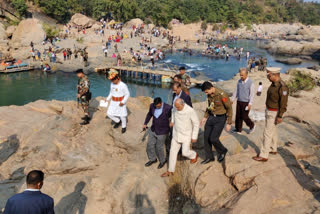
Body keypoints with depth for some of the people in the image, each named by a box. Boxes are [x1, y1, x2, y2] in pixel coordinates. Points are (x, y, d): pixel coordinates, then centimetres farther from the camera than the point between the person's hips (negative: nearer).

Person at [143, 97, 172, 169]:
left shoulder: (168, 108, -26)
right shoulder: (152, 105, -10)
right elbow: (149, 114, 9)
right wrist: (145, 123, 8)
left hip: (162, 132, -5)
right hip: (153, 130, 5)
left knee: (159, 148, 7)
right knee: (150, 146, 14)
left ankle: (163, 160, 37)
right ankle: (153, 159, 40)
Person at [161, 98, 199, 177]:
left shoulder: (191, 111, -27)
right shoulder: (176, 109, -11)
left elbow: (196, 124, -16)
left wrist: (194, 137, -14)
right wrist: (172, 121, 8)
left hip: (186, 135, -5)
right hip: (176, 134, 5)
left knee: (185, 152, 0)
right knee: (173, 151, 5)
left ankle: (194, 155, 37)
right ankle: (170, 171, 16)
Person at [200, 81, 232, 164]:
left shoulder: (222, 95, -24)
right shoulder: (209, 94, -1)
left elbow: (229, 108, -16)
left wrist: (229, 123, -14)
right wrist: (205, 117, 11)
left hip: (220, 119, -7)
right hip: (211, 117, 7)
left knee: (213, 138, -9)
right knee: (206, 137, 6)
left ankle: (222, 151, 22)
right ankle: (209, 157, 23)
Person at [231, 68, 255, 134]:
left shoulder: (250, 83, -13)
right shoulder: (239, 81, 4)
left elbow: (252, 94, -14)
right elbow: (236, 91, 11)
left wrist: (250, 104, -19)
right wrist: (232, 100, 10)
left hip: (246, 103, -5)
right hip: (239, 101, 5)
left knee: (244, 117, -1)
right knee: (238, 116, 7)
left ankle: (252, 126, 25)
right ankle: (238, 130, 17)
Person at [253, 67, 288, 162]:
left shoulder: (282, 87, -28)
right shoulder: (273, 84, 3)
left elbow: (283, 103, -25)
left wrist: (280, 116, -23)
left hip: (274, 113, -10)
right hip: (270, 111, 10)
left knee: (267, 133, -5)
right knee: (273, 131, 22)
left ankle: (263, 156, 3)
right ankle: (273, 149, 39)